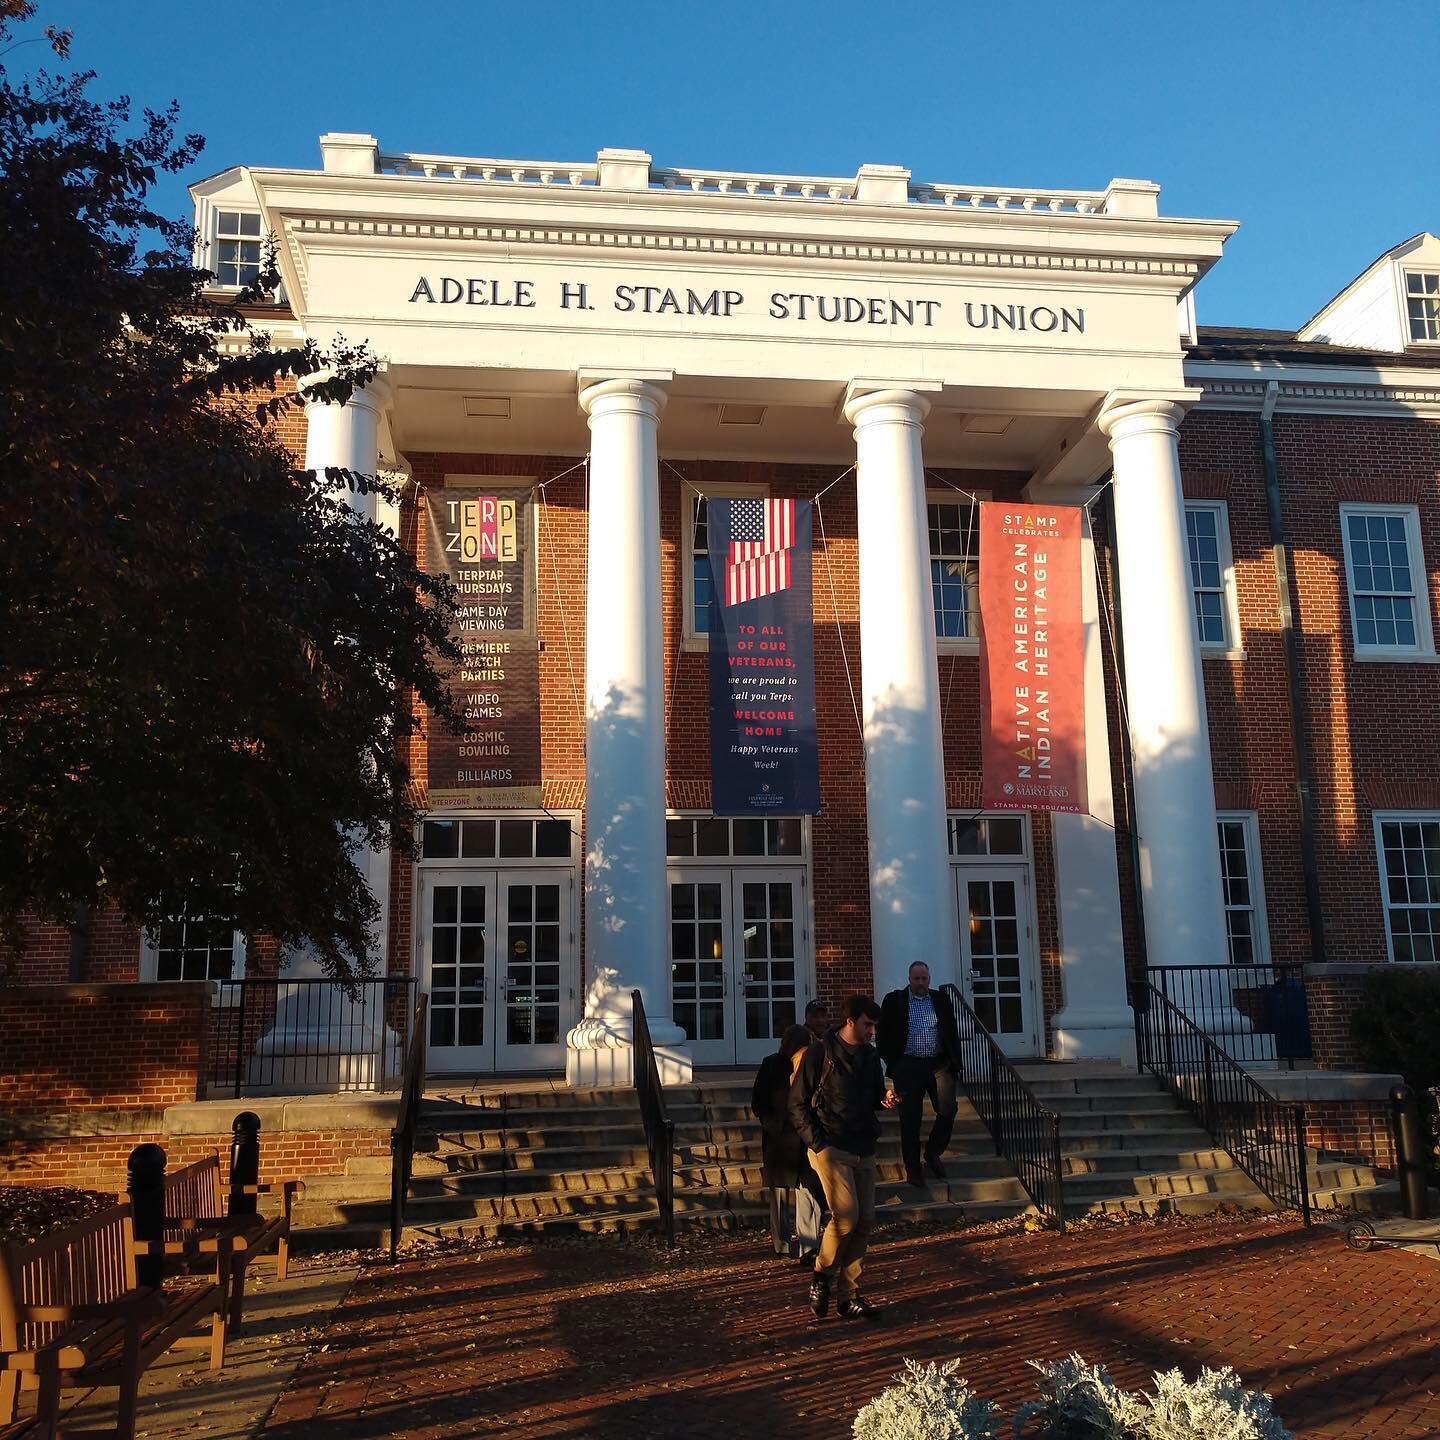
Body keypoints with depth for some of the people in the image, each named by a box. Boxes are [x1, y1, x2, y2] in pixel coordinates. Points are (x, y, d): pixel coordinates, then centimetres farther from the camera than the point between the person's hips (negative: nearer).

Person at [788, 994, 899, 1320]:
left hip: (864, 1150, 6)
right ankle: (822, 1276, 8)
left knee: (865, 1220, 3)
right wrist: (817, 1142, -12)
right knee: (846, 1215, -16)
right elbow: (798, 1104, -5)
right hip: (831, 1148, -6)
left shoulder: (870, 1057, 12)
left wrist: (885, 1100, -1)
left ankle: (850, 1294, 13)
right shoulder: (819, 1054, -7)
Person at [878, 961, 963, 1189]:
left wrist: (954, 1063, 3)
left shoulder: (941, 1000, 11)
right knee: (910, 1119, 0)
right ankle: (913, 1169, 12)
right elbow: (884, 1034, 4)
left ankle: (932, 1153, 18)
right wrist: (891, 1064, -3)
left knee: (948, 1111, -7)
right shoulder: (894, 1001, 3)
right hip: (908, 1067, -2)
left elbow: (952, 1033, 12)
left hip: (939, 1065, 2)